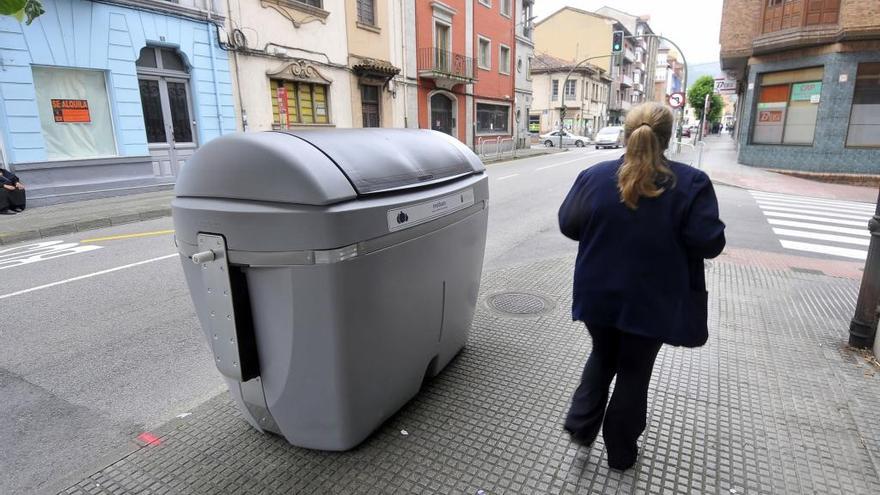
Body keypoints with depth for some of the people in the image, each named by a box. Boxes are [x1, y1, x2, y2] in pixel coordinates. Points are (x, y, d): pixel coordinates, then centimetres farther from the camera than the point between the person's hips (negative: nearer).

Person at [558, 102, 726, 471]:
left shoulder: (593, 177, -6)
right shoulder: (691, 183, -11)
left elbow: (568, 225, -1)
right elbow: (709, 243, -14)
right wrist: (670, 236, 7)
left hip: (599, 295, 2)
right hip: (650, 301, -1)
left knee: (602, 357, 26)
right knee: (634, 371, 15)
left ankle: (581, 424, 20)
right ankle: (621, 452, 29)